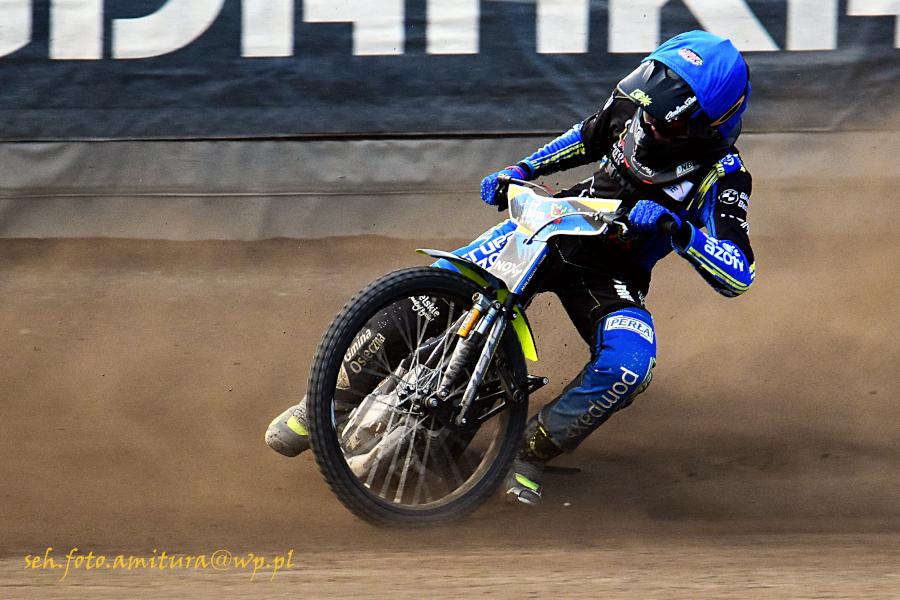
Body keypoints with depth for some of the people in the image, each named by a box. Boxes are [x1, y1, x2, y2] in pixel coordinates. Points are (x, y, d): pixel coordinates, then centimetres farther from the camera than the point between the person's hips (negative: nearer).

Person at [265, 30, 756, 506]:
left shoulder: (720, 178, -23)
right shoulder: (631, 111, -10)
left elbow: (739, 276, -32)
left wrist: (677, 228, -45)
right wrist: (519, 170, 3)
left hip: (613, 279, -3)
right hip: (550, 227, 3)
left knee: (629, 361, -33)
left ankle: (533, 449, -14)